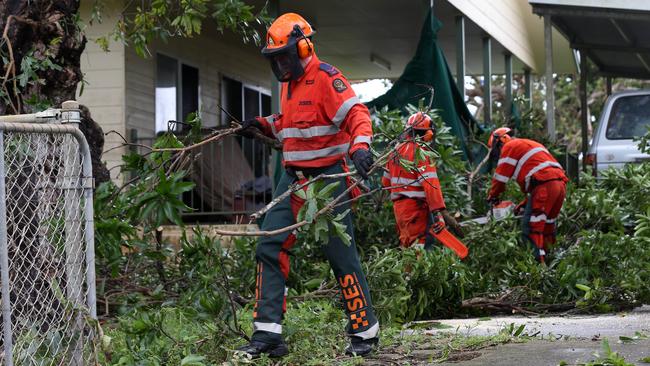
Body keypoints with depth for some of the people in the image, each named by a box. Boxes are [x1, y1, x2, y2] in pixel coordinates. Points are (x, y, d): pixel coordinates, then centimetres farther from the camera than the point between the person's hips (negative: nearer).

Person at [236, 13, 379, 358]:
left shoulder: (325, 77, -13)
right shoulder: (289, 83, 15)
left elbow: (356, 114, -24)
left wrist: (360, 146, -41)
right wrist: (265, 125, 17)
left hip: (327, 178, -8)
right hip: (293, 177, 8)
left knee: (342, 255, -3)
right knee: (269, 248, -1)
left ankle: (364, 333, 11)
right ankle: (267, 334, 0)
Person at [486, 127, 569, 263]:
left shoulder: (509, 146, 8)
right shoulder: (531, 145, 35)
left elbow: (500, 176, 6)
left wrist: (492, 197, 21)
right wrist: (524, 204, 31)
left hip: (544, 184, -9)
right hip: (560, 184, 9)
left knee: (531, 230, -9)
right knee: (547, 226, 16)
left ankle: (538, 261, -17)